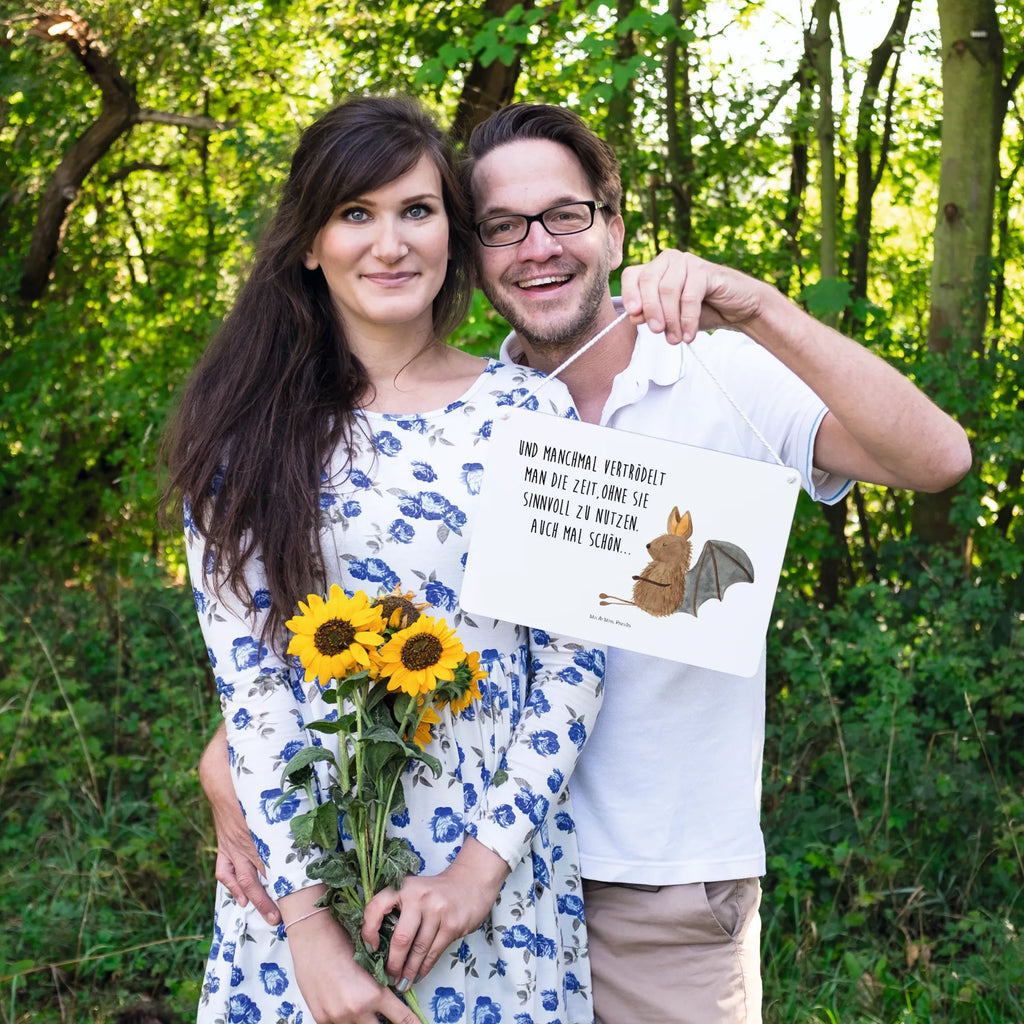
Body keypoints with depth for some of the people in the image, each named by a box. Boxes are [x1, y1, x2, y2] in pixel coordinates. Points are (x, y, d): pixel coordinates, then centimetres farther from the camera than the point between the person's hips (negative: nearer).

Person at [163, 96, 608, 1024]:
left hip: (500, 869, 0)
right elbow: (245, 673, -7)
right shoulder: (249, 432, -2)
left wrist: (486, 861, -11)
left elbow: (575, 659, -3)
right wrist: (307, 918, -13)